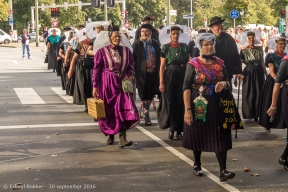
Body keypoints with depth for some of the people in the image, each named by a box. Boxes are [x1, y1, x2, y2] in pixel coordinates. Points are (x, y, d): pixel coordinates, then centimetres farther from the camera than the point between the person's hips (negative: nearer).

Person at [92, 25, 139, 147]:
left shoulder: (126, 51, 6)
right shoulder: (102, 51, -1)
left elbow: (131, 66, 14)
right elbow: (96, 70, -1)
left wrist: (129, 76, -6)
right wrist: (95, 86, -4)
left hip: (122, 84, 1)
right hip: (107, 84, -1)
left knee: (123, 110, -12)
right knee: (108, 111, 7)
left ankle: (122, 138, -15)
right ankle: (110, 135, 25)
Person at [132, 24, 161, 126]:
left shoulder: (155, 44, 8)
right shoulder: (137, 44, -1)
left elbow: (159, 59, 10)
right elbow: (133, 58, -6)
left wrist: (159, 72, 5)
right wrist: (133, 72, -14)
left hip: (153, 72, 3)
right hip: (142, 73, -3)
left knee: (151, 94, 9)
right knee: (144, 96, 0)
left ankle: (145, 109, 32)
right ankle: (146, 117, 9)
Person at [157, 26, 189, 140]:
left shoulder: (184, 47, 6)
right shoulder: (165, 47, -1)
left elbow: (188, 64, 8)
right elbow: (162, 65, -4)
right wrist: (161, 82, -9)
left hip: (182, 76, 2)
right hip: (169, 76, -2)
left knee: (181, 103, 3)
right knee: (170, 103, 1)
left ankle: (178, 130, 11)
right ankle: (171, 129, 15)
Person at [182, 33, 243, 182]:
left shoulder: (219, 63, 5)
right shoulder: (193, 64, -6)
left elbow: (227, 82, 11)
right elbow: (186, 87, -9)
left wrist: (224, 84, -14)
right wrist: (187, 109, -16)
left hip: (218, 106, 3)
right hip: (199, 106, -2)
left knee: (221, 138, -4)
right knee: (198, 135, 9)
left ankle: (223, 171, -6)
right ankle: (197, 165, 30)